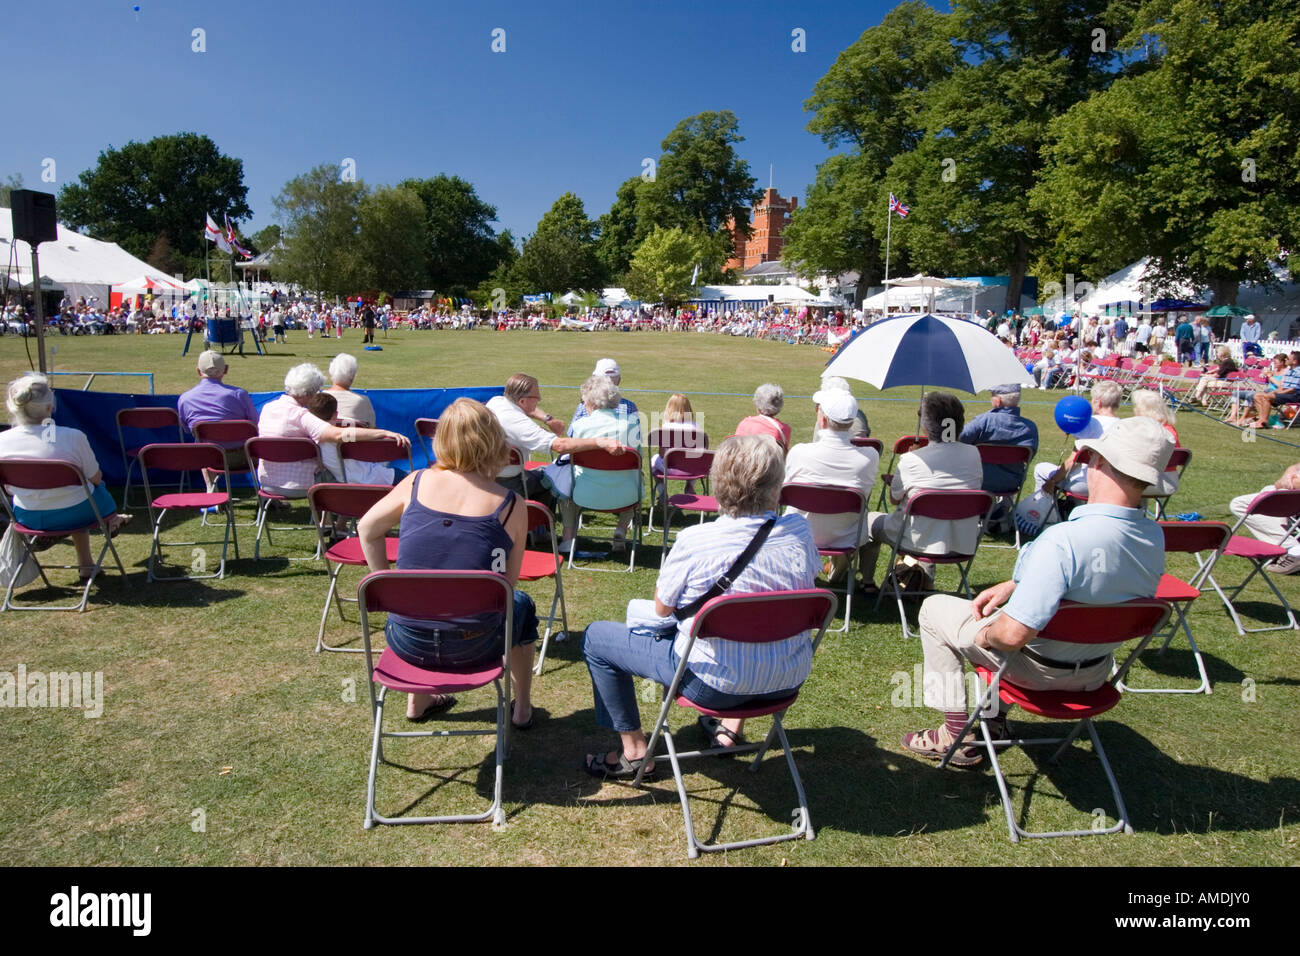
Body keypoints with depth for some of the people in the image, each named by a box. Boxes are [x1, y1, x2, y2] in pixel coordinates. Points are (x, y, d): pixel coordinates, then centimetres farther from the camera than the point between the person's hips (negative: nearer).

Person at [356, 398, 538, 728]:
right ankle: (522, 709, 41)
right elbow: (507, 585, -2)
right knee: (521, 605, 30)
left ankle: (418, 701, 46)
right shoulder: (511, 506, -10)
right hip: (472, 649, -2)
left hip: (407, 643, 3)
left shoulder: (416, 483, -4)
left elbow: (367, 529, 9)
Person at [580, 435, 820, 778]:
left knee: (596, 637, 10)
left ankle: (634, 751, 18)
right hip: (788, 682, 5)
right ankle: (733, 726, 43)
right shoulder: (800, 532, -12)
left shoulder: (695, 542, -23)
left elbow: (661, 610, -8)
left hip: (717, 684, -5)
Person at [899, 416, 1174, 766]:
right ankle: (995, 717, 41)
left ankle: (957, 736, 17)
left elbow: (1013, 635, -38)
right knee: (999, 604, 33)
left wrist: (986, 634, -15)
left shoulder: (1062, 541, -38)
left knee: (933, 609, 12)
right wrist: (1013, 585, 5)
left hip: (1040, 669, -7)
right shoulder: (1155, 537, -12)